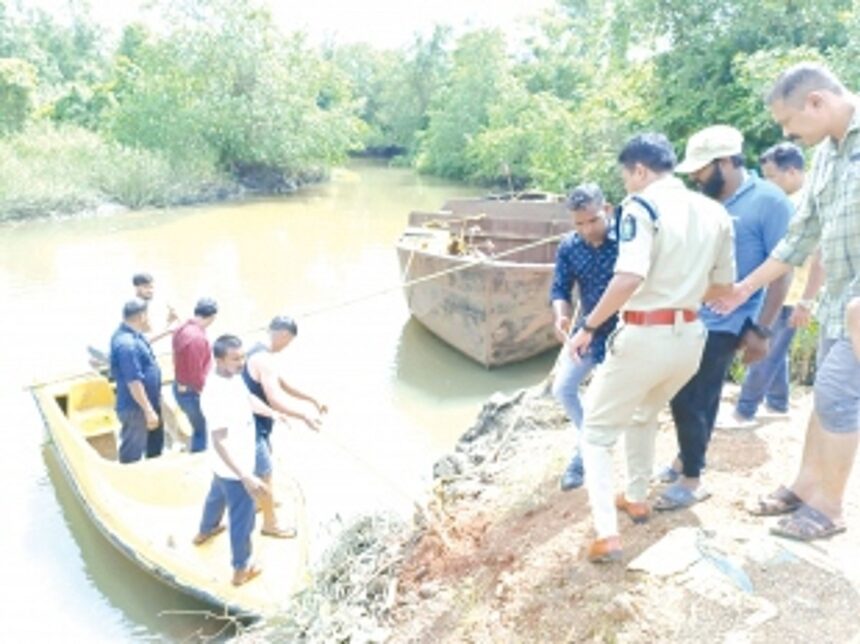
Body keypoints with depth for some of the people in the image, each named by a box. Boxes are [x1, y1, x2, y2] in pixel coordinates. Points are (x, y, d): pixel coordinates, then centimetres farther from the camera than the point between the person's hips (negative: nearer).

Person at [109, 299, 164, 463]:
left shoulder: (133, 335, 4)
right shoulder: (127, 344, -29)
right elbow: (133, 381, -29)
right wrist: (148, 410, -25)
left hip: (149, 403, 11)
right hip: (135, 408, -11)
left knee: (155, 444, 28)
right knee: (132, 455, 6)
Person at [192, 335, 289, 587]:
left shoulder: (234, 376, -7)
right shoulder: (216, 395, -36)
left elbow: (249, 398, 14)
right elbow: (220, 443, -37)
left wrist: (272, 413, 1)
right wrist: (246, 477, -40)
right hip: (234, 469, -9)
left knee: (217, 496, 35)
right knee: (242, 520, 11)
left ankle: (205, 531, 63)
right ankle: (242, 569, 32)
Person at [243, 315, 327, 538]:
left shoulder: (259, 352, 6)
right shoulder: (265, 360, -27)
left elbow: (282, 384, 15)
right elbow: (275, 400, -35)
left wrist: (313, 399, 13)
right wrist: (305, 417, -29)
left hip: (255, 421, 10)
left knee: (261, 469, 29)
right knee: (264, 473, 5)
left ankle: (262, 500, 50)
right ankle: (270, 524, 21)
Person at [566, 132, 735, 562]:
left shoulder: (642, 206, -12)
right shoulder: (714, 212, 9)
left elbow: (629, 278, -26)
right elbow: (722, 286, 15)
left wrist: (588, 327, -17)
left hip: (644, 337, -7)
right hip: (690, 337, 7)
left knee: (597, 431, 9)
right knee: (644, 415, 32)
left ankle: (606, 533, 0)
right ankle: (636, 498, 41)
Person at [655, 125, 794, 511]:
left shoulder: (769, 202, -11)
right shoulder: (705, 202, 6)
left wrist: (761, 330, -13)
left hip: (723, 324, -6)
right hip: (691, 317, 6)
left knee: (688, 400, -4)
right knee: (697, 398, 18)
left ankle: (692, 480, 13)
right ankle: (687, 460, 35)